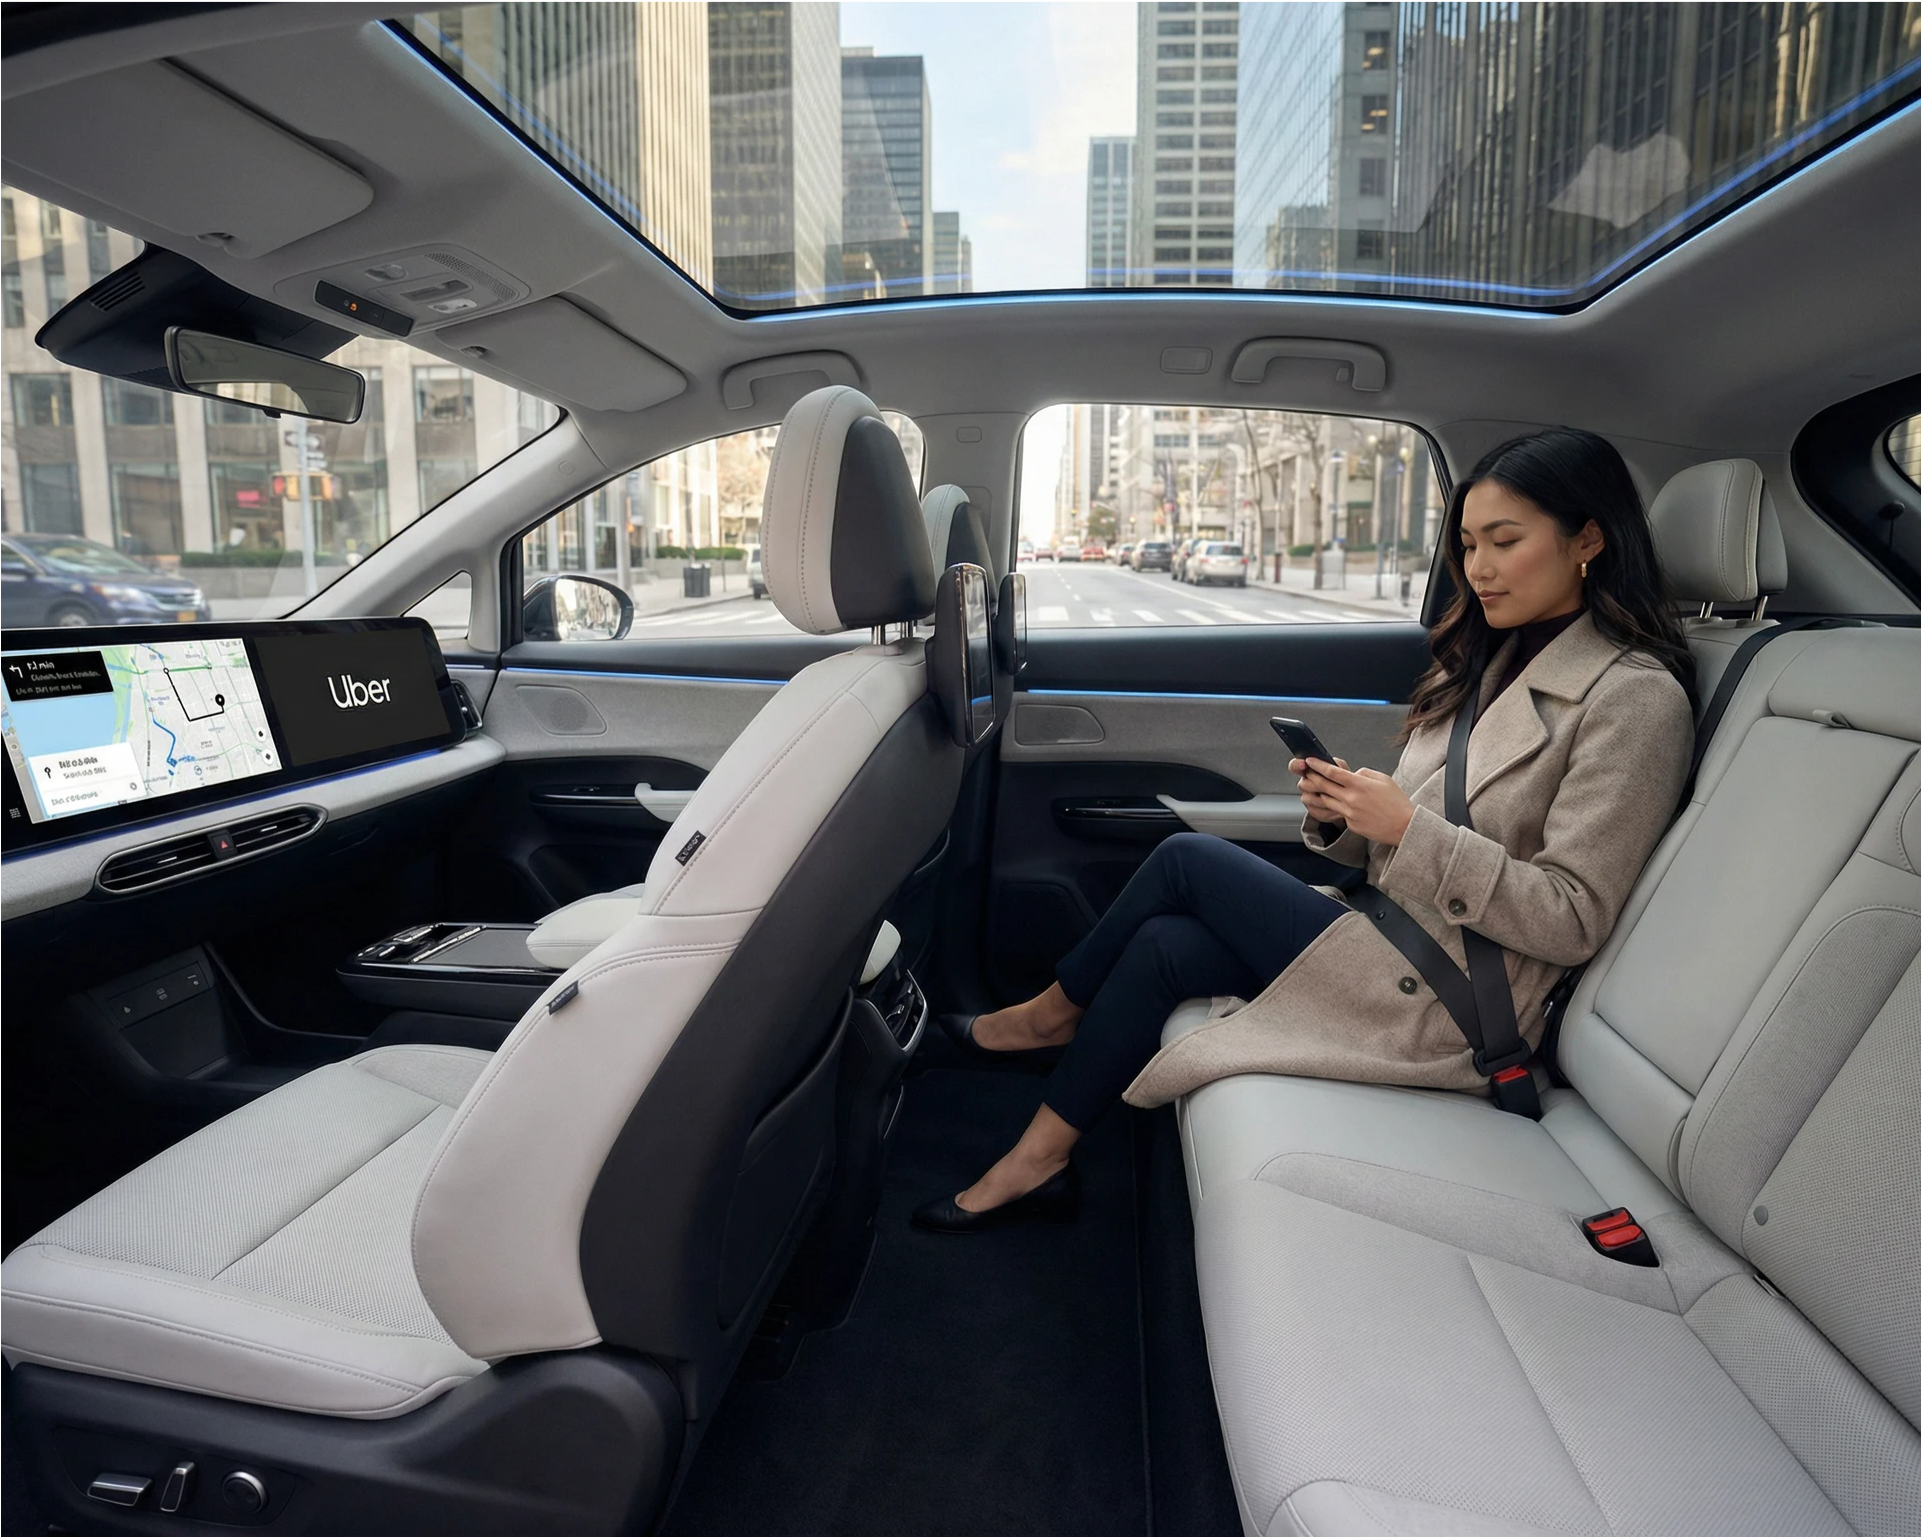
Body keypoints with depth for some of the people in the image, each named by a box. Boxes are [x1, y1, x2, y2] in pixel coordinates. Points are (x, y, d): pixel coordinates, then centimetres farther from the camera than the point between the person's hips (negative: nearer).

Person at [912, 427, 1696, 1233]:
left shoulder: (1636, 698, -13)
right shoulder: (1492, 657, 12)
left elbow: (1571, 920, -18)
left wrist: (1407, 826, -22)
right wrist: (1340, 813, -8)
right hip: (1392, 931, 8)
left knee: (1187, 859, -12)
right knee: (1162, 944, -10)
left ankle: (1051, 1013, 11)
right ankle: (1036, 1160, 7)